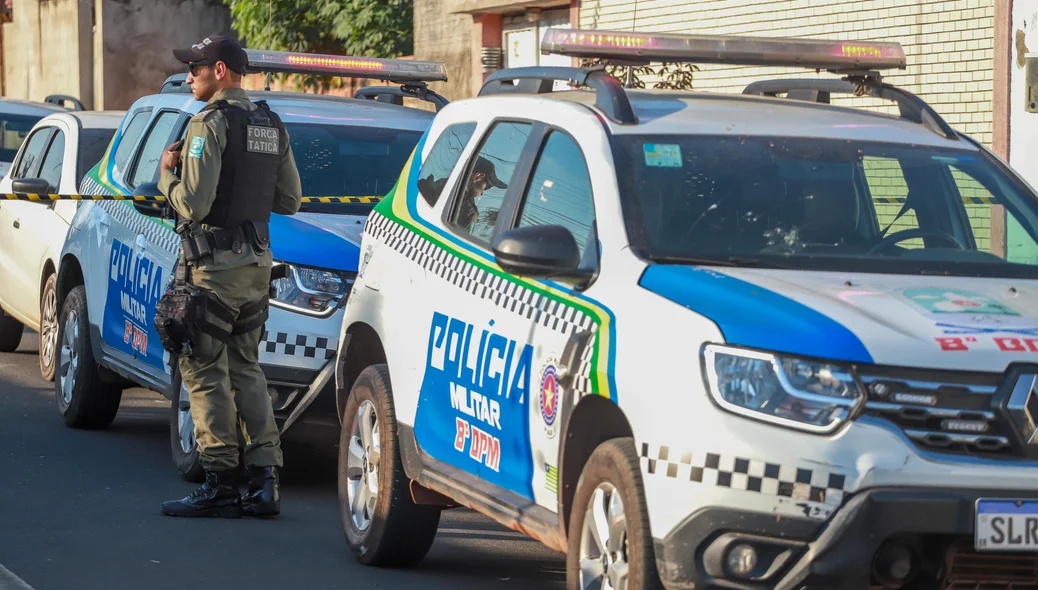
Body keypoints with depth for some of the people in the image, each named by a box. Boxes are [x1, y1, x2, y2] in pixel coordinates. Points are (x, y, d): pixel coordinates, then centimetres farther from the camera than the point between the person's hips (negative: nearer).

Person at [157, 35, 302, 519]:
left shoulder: (210, 123, -14)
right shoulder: (273, 126, 12)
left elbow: (193, 204, -20)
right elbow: (290, 201, 14)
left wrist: (167, 173, -2)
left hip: (214, 265, -8)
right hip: (258, 261, 8)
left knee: (204, 370, -3)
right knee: (245, 368, 13)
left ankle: (220, 484, -6)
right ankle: (264, 480, 8)